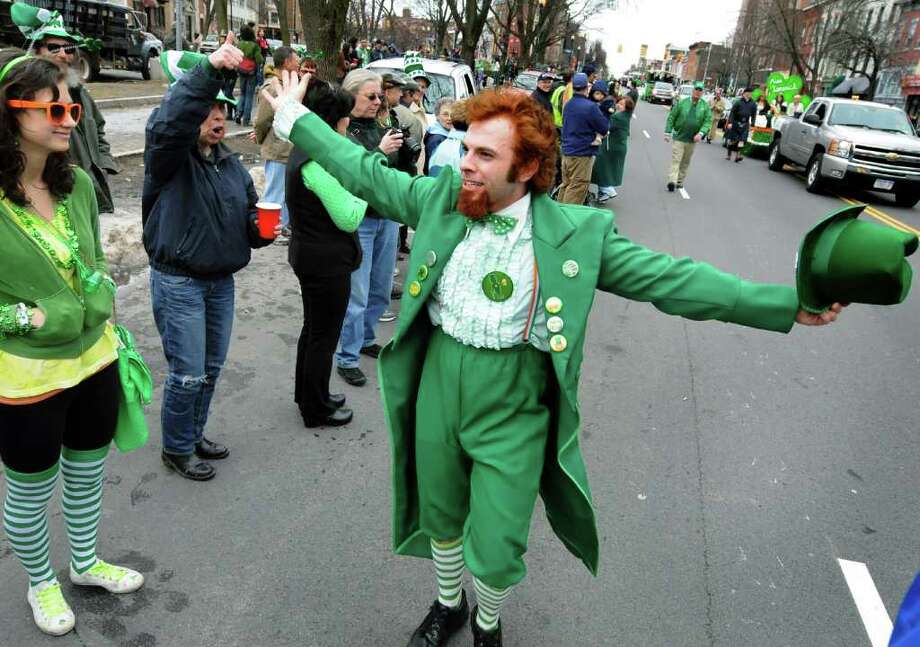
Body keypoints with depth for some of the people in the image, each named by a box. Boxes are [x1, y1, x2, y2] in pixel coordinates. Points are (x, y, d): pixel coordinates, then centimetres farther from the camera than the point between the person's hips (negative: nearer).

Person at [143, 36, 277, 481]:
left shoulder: (230, 164, 10)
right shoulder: (169, 153, -11)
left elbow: (248, 214, 18)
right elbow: (170, 120, -35)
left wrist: (262, 230, -6)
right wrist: (208, 69, -46)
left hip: (221, 281, 7)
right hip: (178, 282, -7)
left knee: (211, 369, 17)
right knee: (188, 373, -1)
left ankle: (194, 434, 37)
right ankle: (176, 449, 20)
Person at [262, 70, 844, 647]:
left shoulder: (577, 232, -12)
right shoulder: (441, 198, -3)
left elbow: (670, 277, -11)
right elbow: (366, 173, 7)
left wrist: (787, 304, -13)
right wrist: (294, 115, 11)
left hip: (513, 411, -3)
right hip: (436, 389, 3)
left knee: (496, 551, 5)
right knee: (440, 517, 22)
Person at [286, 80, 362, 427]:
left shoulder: (305, 151, 7)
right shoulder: (319, 161, -25)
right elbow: (348, 219, -23)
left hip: (309, 253, 10)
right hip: (327, 261, -10)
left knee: (314, 327, 23)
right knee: (325, 335, 5)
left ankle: (308, 393, 41)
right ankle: (316, 410, 21)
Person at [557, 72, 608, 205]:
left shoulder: (568, 105, 8)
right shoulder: (590, 106, -16)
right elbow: (604, 128, -10)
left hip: (566, 151, 8)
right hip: (582, 153, -8)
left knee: (566, 184, 17)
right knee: (577, 188, -3)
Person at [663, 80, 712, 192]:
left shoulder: (705, 106, 0)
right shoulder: (682, 102, -3)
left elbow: (708, 121, -3)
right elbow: (671, 117, 0)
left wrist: (701, 133, -18)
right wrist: (668, 132, -4)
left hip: (692, 140, 2)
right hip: (679, 137, -2)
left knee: (686, 162, 12)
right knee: (675, 160, -11)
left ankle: (680, 181, 22)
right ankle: (672, 181, -19)